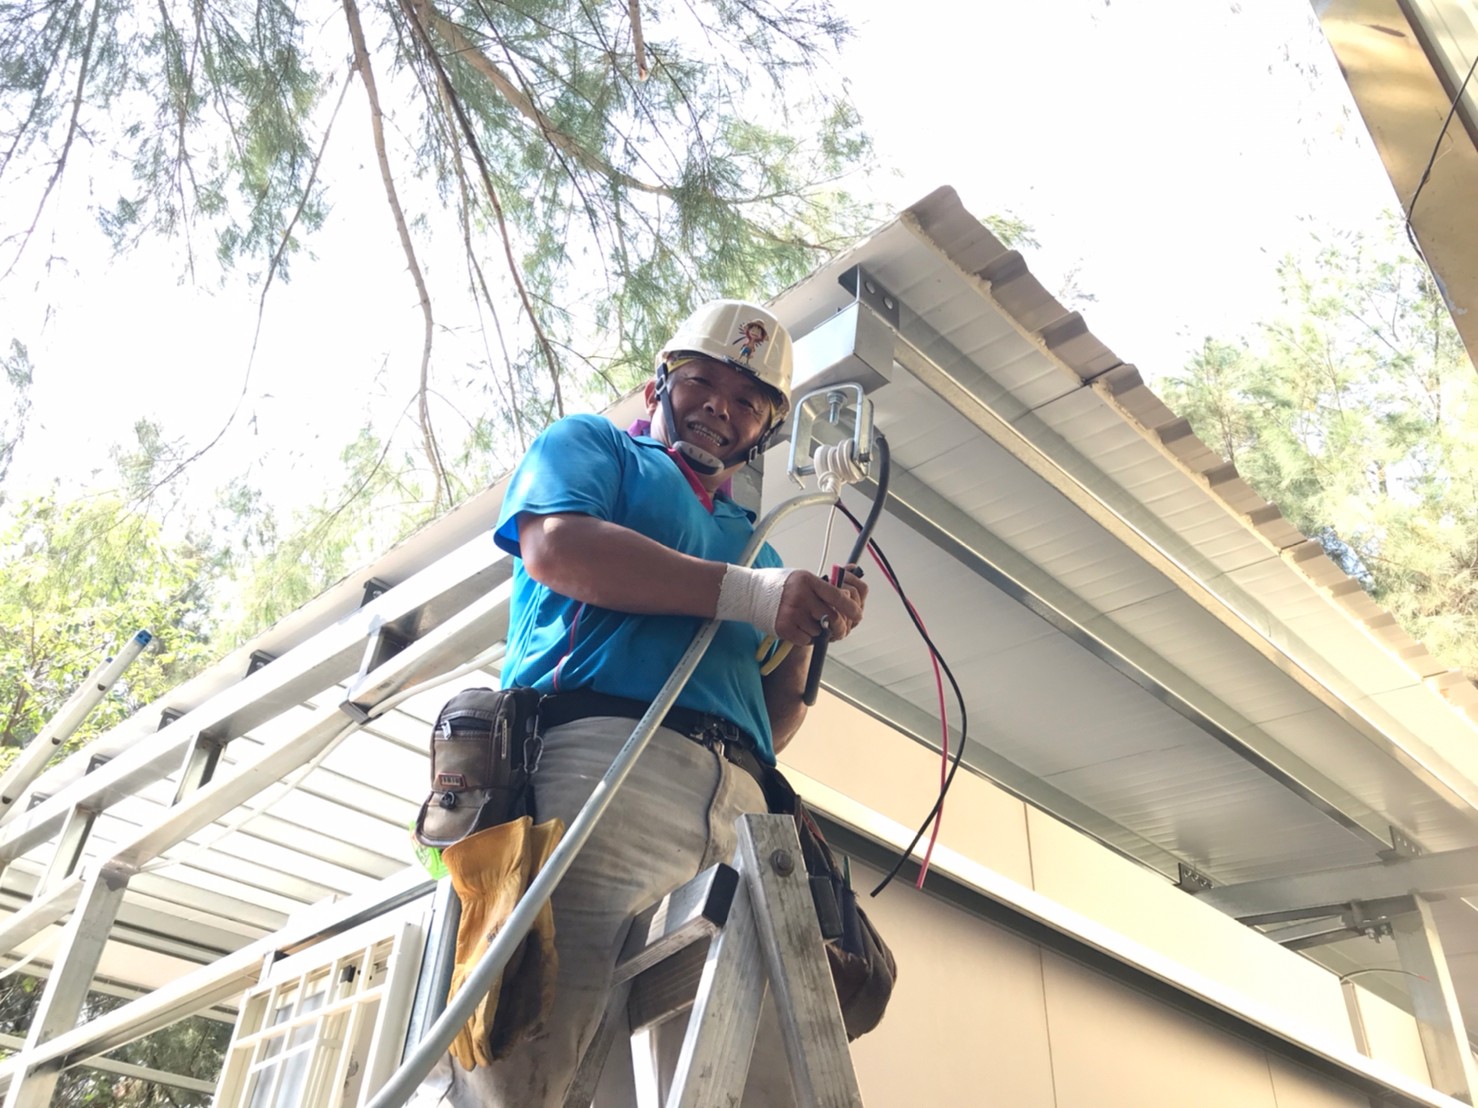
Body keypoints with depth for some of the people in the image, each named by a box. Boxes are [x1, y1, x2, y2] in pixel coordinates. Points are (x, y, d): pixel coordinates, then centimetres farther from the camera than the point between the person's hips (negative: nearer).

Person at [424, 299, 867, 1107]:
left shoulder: (753, 542, 35)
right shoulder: (591, 445, 22)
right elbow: (555, 546, -3)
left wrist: (806, 630, 9)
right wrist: (748, 594, -5)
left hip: (737, 799, 6)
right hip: (606, 753, -5)